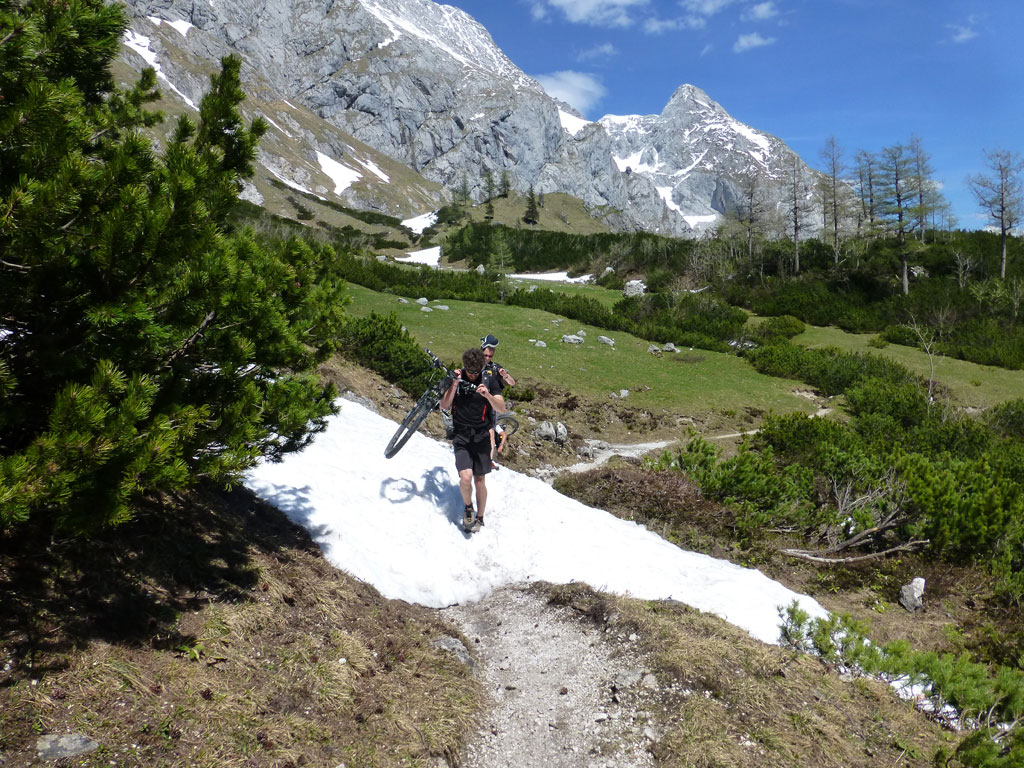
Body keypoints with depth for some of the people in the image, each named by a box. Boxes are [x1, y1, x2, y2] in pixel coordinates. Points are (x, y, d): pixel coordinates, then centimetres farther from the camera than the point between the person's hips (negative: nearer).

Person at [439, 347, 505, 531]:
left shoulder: (489, 380, -3)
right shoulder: (456, 377, -1)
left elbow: (501, 409, -9)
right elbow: (444, 406, -7)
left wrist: (487, 394, -27)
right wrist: (455, 384, -17)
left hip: (482, 437, 0)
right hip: (461, 436, 0)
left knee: (480, 480, 6)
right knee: (465, 478, -16)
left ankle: (480, 518, 26)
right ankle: (468, 507, 13)